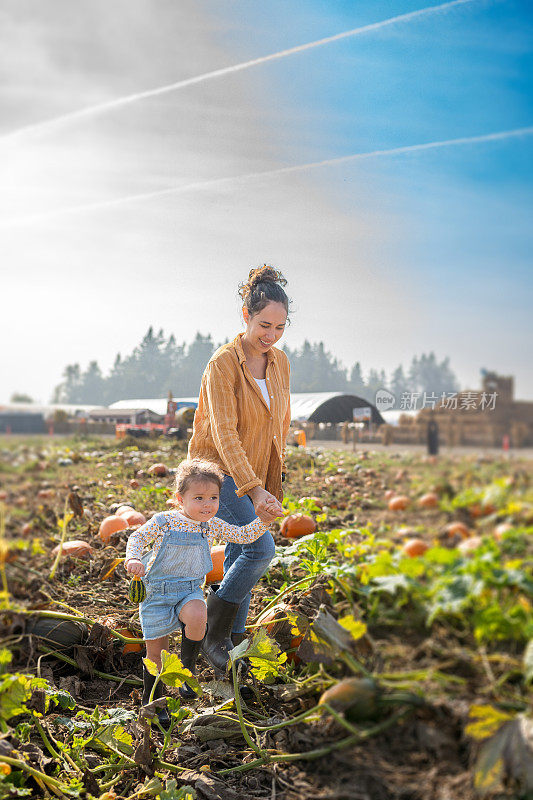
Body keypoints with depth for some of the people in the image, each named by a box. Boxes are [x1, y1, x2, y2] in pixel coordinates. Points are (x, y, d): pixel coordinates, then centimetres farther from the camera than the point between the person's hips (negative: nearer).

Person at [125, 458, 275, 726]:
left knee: (197, 618, -33)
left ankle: (187, 665, -4)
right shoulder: (163, 522, -9)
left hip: (190, 591, 2)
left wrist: (264, 519, -6)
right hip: (157, 592, -2)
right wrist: (133, 558, -20)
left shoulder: (212, 526, 2)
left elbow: (243, 535, 7)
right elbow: (137, 537, -1)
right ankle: (151, 699, 29)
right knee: (155, 651, 2)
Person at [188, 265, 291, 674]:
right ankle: (212, 636, -3)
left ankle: (234, 641, 25)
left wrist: (274, 478, 15)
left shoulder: (280, 363, 2)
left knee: (240, 556, 12)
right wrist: (254, 490, -36)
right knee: (261, 548, -18)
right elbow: (224, 433, -27)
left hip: (256, 473, 7)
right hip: (220, 470, -7)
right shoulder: (223, 363, -20)